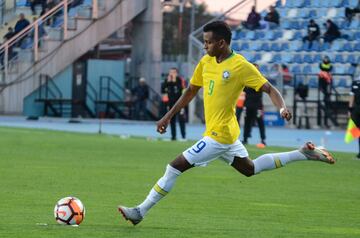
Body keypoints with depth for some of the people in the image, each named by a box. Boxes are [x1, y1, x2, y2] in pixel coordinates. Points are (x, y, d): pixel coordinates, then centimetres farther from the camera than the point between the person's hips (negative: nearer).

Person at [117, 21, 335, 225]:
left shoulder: (241, 66, -17)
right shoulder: (206, 62, 5)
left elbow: (270, 89, -16)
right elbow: (191, 92, 16)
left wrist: (283, 108, -34)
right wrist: (168, 116, 15)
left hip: (219, 135, -9)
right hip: (226, 133, 9)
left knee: (175, 167, -10)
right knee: (250, 169, 25)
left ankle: (141, 212, -2)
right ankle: (303, 154, 29)